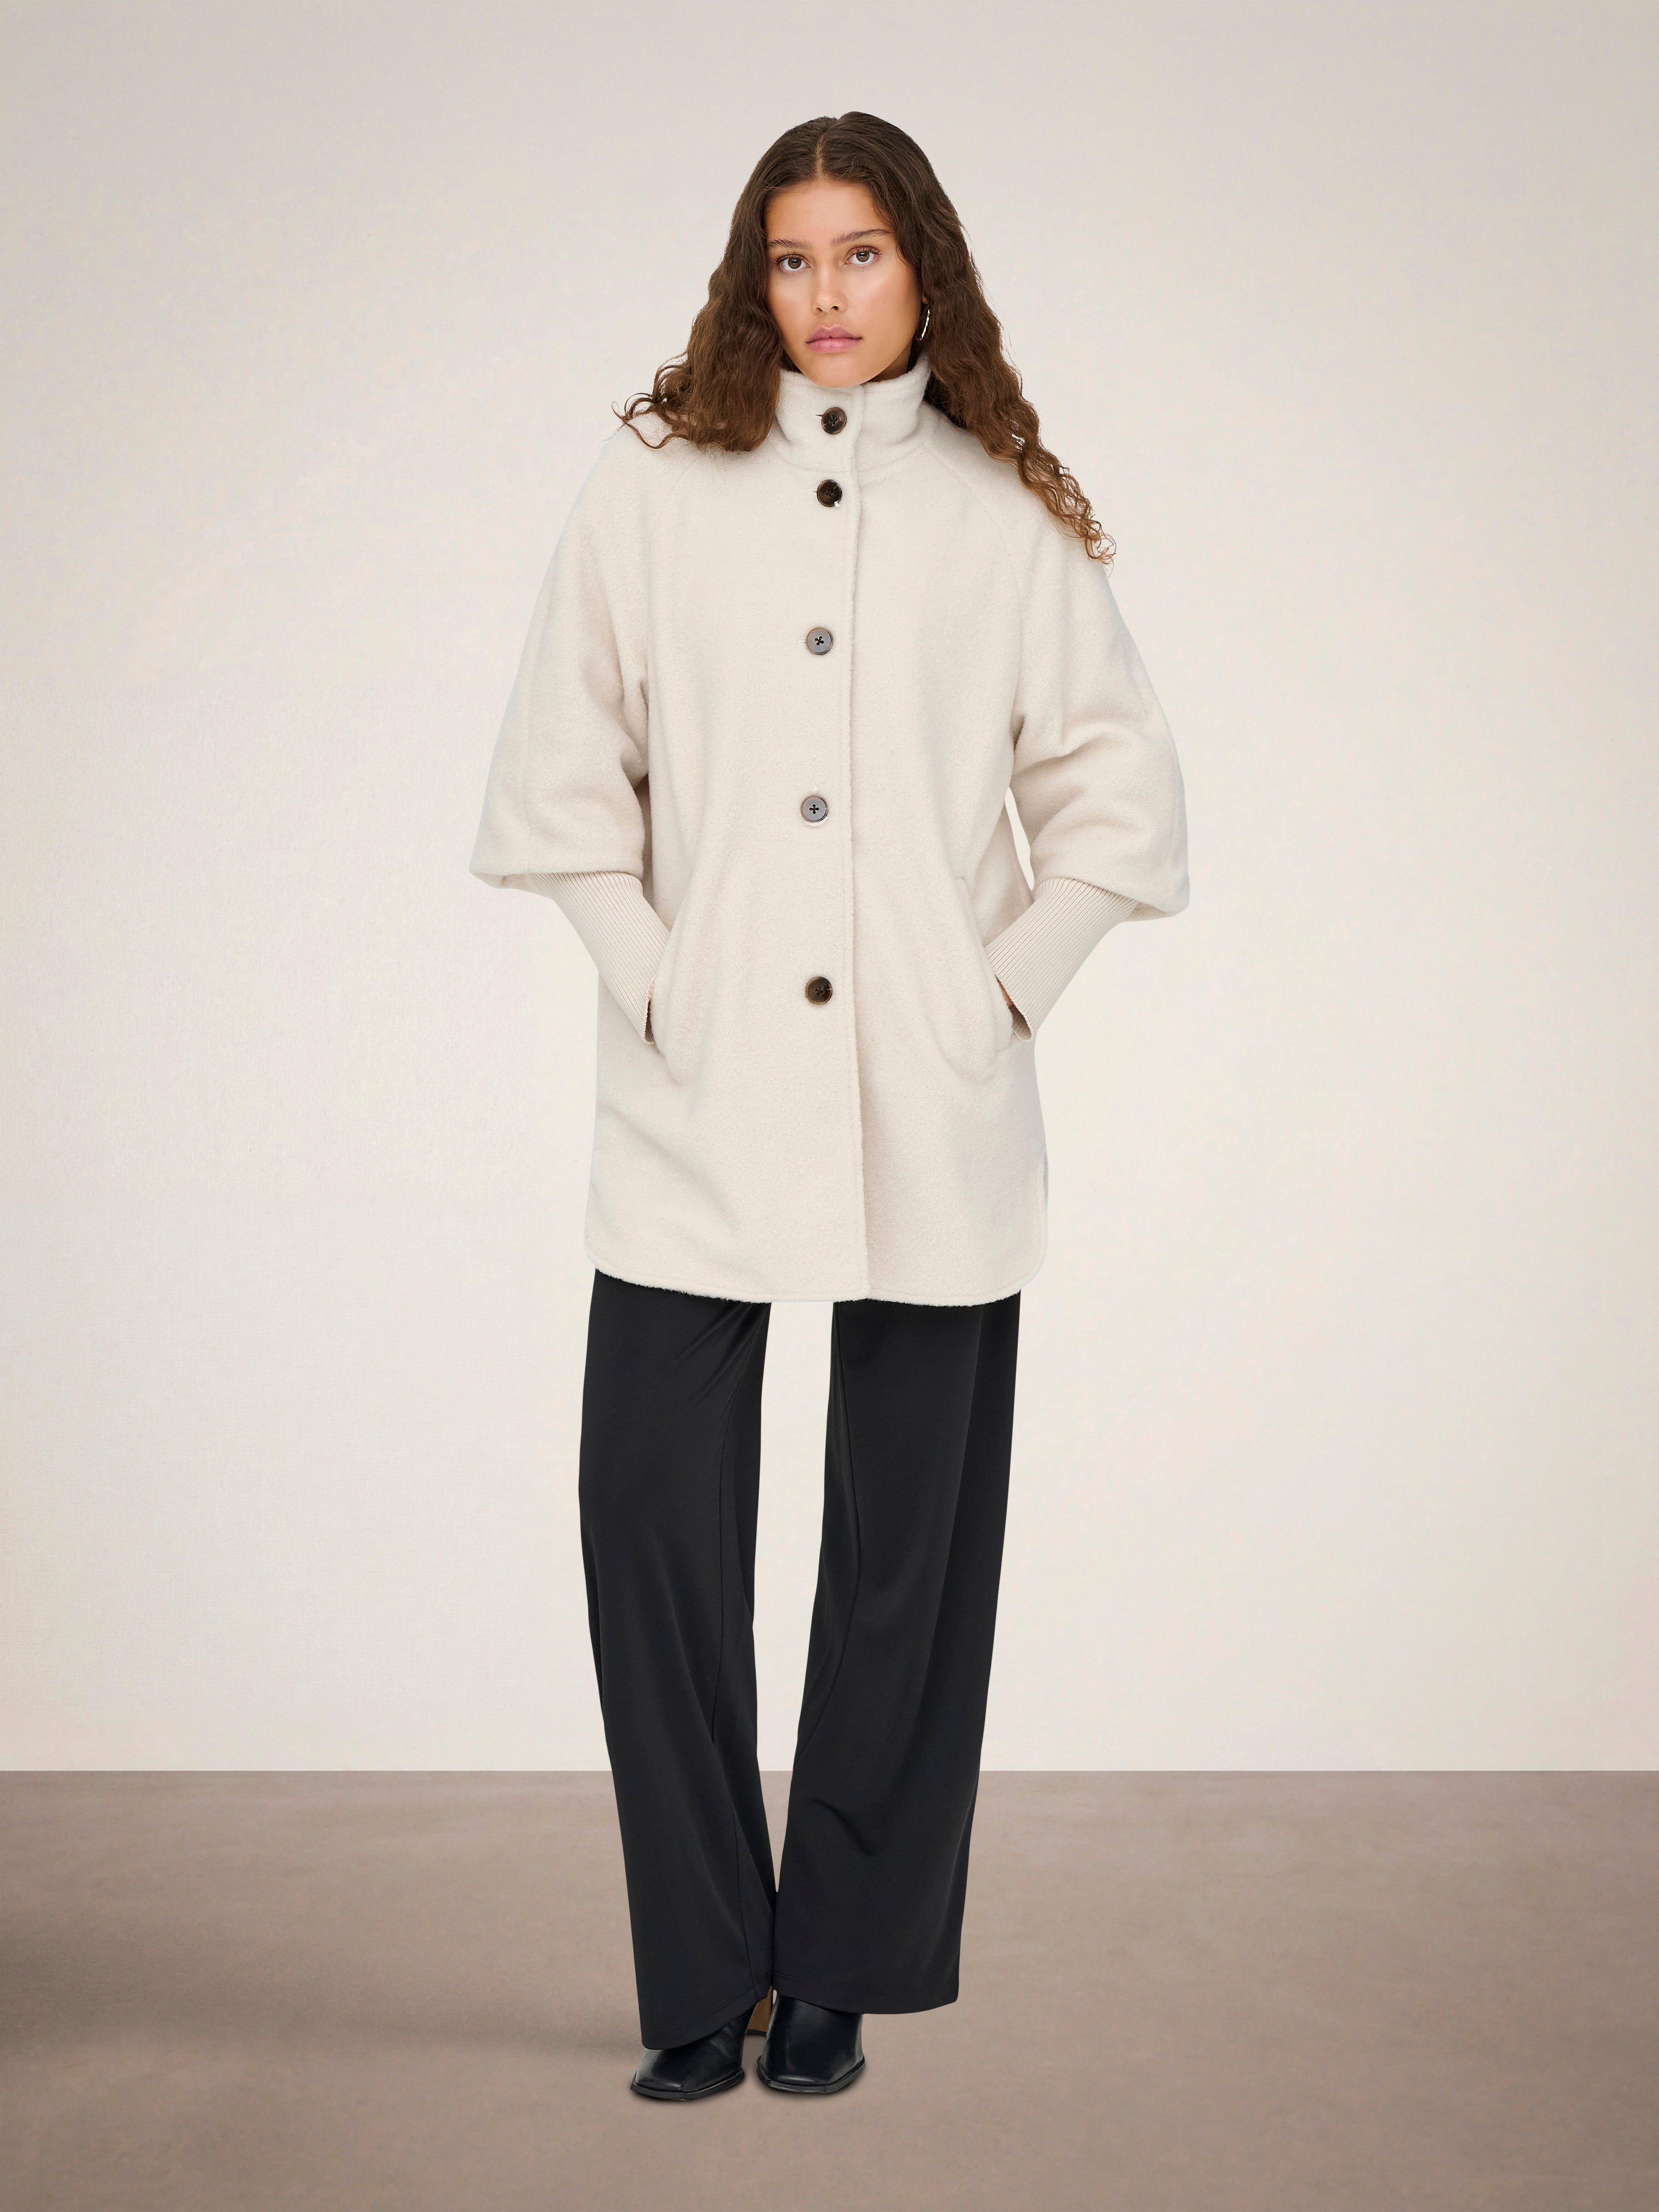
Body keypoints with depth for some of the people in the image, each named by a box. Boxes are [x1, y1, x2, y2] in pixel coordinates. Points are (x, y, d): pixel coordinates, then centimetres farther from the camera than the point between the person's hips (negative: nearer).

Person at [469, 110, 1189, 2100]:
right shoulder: (650, 488, 6)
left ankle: (839, 1970, 21)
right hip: (700, 1108, 0)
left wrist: (1013, 979, 0)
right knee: (657, 1520, -3)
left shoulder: (1007, 518, 6)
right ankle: (704, 1973, 13)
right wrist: (652, 979, -3)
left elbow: (1119, 787, 10)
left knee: (906, 1547, 6)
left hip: (931, 1115, 1)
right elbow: (561, 774, 6)